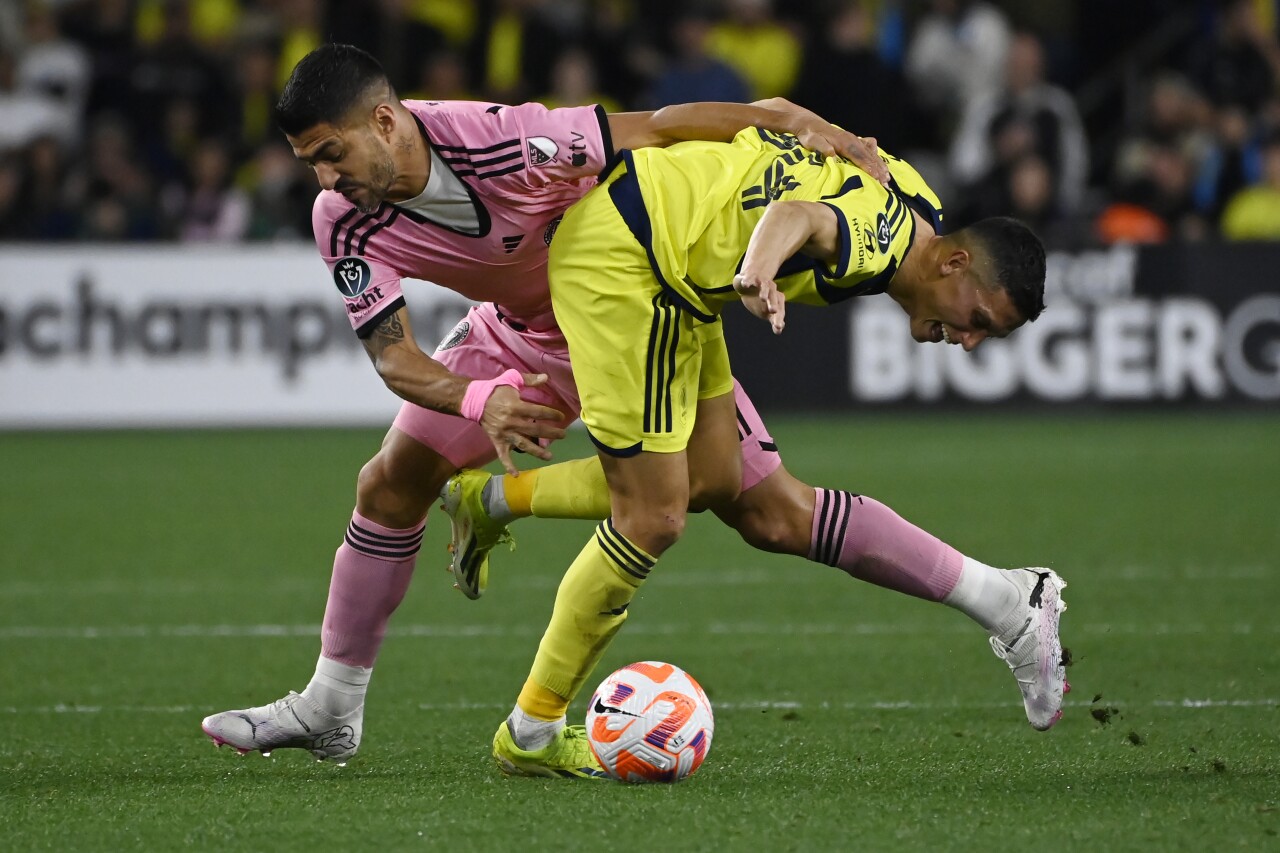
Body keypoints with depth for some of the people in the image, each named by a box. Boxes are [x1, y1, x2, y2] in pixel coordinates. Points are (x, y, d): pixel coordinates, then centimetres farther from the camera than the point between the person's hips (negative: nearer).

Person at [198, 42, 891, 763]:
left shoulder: (501, 142, -37)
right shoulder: (345, 222, -22)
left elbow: (659, 129, -29)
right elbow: (394, 358, -23)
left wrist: (796, 124, -32)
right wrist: (478, 401, -44)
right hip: (520, 334, 5)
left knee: (763, 507, -15)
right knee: (389, 486, 1)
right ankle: (330, 710, 13)